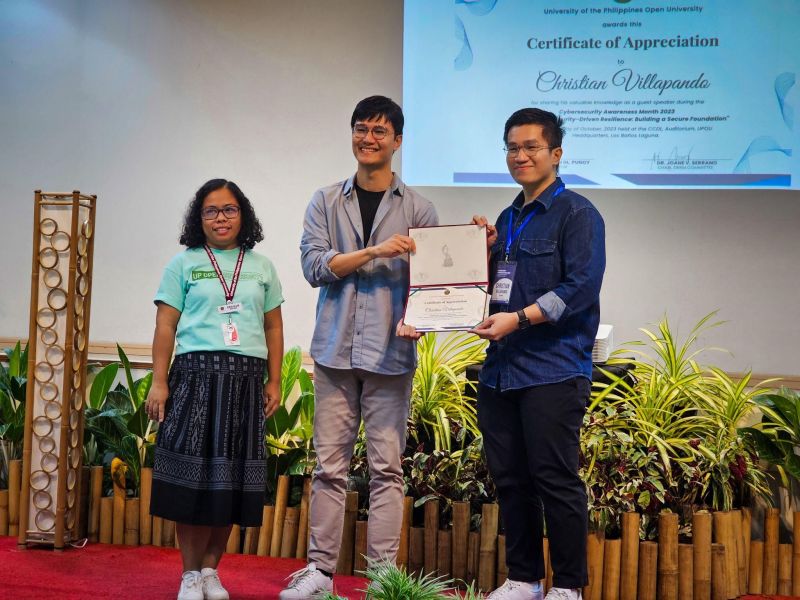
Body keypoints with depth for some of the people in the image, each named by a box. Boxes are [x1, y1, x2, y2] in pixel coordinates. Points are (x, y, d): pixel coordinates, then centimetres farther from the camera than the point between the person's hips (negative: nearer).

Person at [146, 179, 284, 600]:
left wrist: (274, 381, 7)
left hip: (246, 378, 2)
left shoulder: (261, 267, 14)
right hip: (197, 373, -2)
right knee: (193, 473, -4)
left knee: (232, 477, 1)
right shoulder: (184, 264, 7)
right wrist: (159, 382, -5)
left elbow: (273, 328, 14)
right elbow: (165, 326, 3)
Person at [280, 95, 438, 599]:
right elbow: (314, 265, -1)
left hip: (390, 353, -1)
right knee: (330, 466, 4)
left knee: (386, 467, 1)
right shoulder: (327, 202, 11)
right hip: (336, 350, 2)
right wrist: (375, 252, -12)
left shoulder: (417, 209, 7)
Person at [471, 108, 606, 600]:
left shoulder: (577, 214, -4)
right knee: (510, 479, 11)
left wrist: (518, 319, -19)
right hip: (500, 369, 8)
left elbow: (581, 287, -14)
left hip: (553, 371, -8)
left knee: (555, 480, -4)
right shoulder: (509, 218, 19)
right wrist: (487, 250, 7)